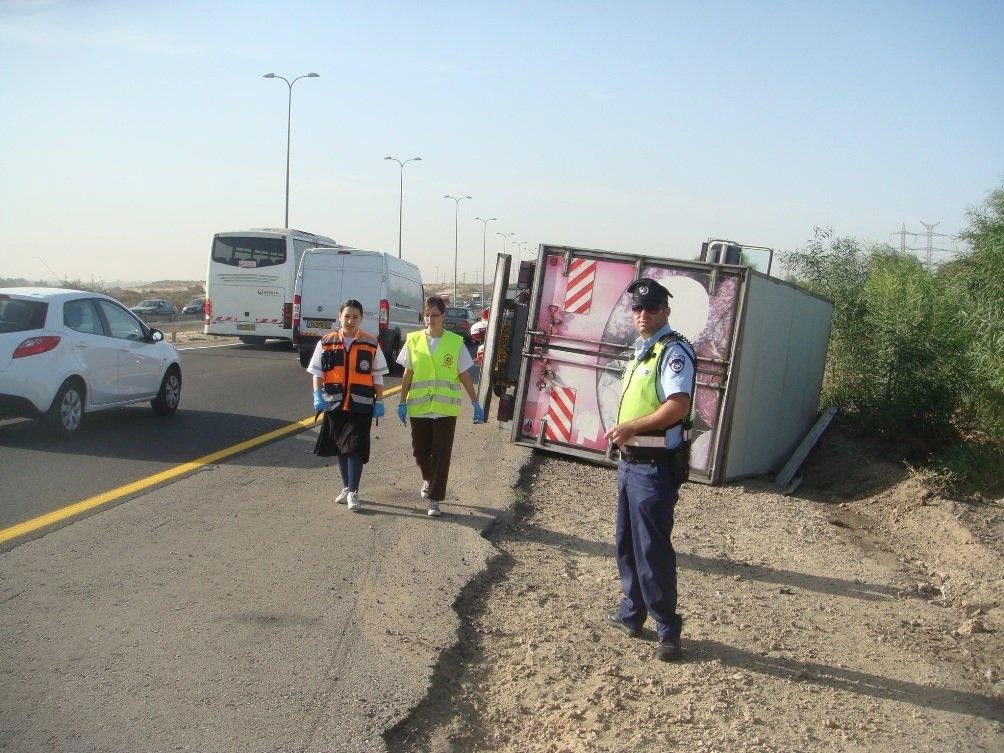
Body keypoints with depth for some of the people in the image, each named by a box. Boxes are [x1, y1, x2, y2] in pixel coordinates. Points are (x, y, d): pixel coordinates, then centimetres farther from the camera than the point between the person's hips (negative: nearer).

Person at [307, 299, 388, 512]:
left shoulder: (371, 344, 2)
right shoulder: (326, 343, 3)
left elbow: (378, 377, 7)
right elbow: (316, 372, 4)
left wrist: (379, 402, 4)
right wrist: (317, 395, -10)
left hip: (361, 406, -2)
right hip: (334, 404, 2)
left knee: (355, 448, -8)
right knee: (341, 448, 12)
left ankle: (353, 492, -2)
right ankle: (346, 488, 26)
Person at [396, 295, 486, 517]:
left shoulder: (455, 342, -1)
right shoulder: (414, 340, 3)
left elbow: (464, 376, 4)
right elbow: (408, 375, 7)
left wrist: (475, 403, 3)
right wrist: (402, 403, 4)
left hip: (446, 408, -2)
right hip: (419, 407, 2)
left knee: (441, 455, -2)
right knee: (420, 451, 10)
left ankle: (435, 500, 6)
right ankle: (428, 480, 41)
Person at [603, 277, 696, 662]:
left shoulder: (674, 351, -15)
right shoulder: (640, 351, 15)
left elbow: (678, 406, -27)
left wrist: (630, 427, -21)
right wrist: (622, 433, 9)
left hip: (655, 467, -10)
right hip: (630, 461, 10)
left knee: (653, 550, -4)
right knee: (627, 545, 19)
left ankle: (668, 630, 8)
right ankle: (631, 613, 33)